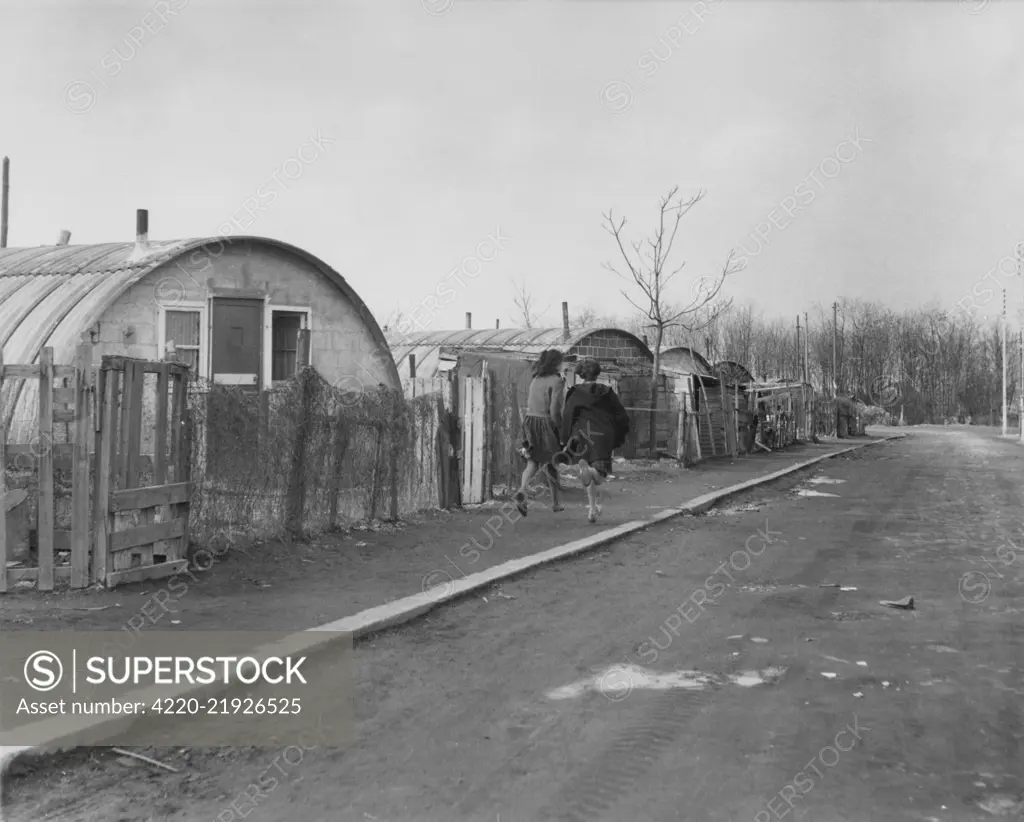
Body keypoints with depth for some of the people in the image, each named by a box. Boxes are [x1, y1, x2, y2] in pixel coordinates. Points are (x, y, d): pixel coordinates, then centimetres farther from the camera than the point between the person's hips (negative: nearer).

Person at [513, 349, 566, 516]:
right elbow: (555, 410, -18)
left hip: (529, 421, 5)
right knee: (551, 463, 11)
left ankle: (522, 491, -21)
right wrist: (562, 428, -7)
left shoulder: (536, 378, 10)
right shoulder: (556, 381, -12)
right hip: (546, 423, -5)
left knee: (533, 462, 6)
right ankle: (555, 501, 24)